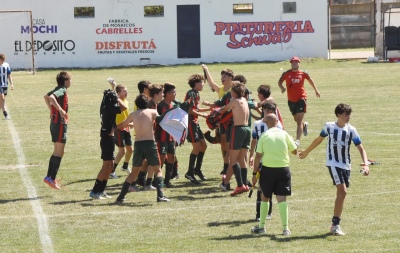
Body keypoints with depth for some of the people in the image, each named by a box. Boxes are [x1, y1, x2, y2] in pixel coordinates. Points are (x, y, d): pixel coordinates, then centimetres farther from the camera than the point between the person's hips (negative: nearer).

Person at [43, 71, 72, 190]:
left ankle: (49, 176, 18)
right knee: (59, 152, -6)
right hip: (60, 123, -10)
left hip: (54, 121, 10)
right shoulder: (62, 90, -15)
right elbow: (51, 97, -34)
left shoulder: (59, 89, 12)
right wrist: (60, 109, -29)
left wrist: (51, 110, 26)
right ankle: (52, 178, -9)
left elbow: (46, 97, 29)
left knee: (57, 151, 17)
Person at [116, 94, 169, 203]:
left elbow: (121, 126, 22)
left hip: (138, 144, 3)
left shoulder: (133, 115, 11)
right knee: (158, 170, 8)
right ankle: (160, 195, -9)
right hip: (150, 143, -3)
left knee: (134, 172, 17)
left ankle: (121, 196, 12)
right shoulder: (152, 112, 4)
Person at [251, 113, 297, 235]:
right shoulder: (284, 134, -1)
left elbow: (258, 156, -4)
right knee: (281, 199, 1)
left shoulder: (264, 136, -2)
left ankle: (261, 226, 22)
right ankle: (285, 228, -6)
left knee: (265, 198, 15)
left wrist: (255, 173, 2)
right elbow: (294, 151, 5)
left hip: (267, 169, 0)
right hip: (283, 169, 0)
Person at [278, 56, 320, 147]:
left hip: (301, 98, -3)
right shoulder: (287, 74, -2)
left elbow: (310, 80, 16)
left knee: (299, 121, -12)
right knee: (296, 119, 19)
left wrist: (316, 90, 25)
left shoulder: (303, 73, -1)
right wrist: (281, 87, -15)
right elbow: (280, 81, 8)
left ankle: (297, 140, -14)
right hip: (291, 100, 3)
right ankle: (304, 125, 54)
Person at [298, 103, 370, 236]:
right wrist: (306, 151, 27)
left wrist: (366, 164, -21)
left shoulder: (351, 130, -2)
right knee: (342, 191, -18)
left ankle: (335, 224, 20)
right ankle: (335, 224, -12)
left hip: (346, 165, 3)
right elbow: (319, 139, 15)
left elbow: (361, 148, -5)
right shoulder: (329, 126, -4)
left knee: (342, 193, 6)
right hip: (333, 163, -3)